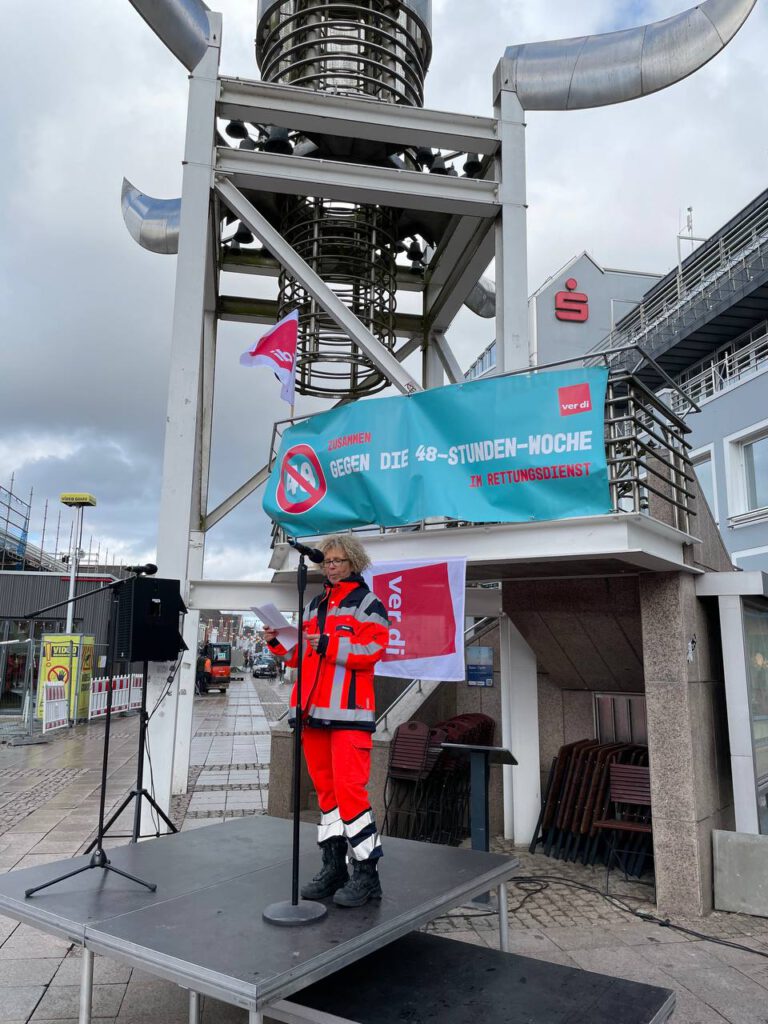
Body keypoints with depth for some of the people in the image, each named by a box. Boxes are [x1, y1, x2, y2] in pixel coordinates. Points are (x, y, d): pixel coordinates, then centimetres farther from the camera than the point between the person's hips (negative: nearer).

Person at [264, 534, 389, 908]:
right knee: (325, 788, 11)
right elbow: (301, 654, 22)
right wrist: (278, 644, 4)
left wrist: (329, 645, -21)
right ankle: (334, 867, 21)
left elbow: (372, 649, -13)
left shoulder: (367, 604, 0)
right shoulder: (314, 605, 20)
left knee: (349, 789, -10)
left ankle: (366, 873, 0)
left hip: (348, 712, -7)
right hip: (314, 710, 7)